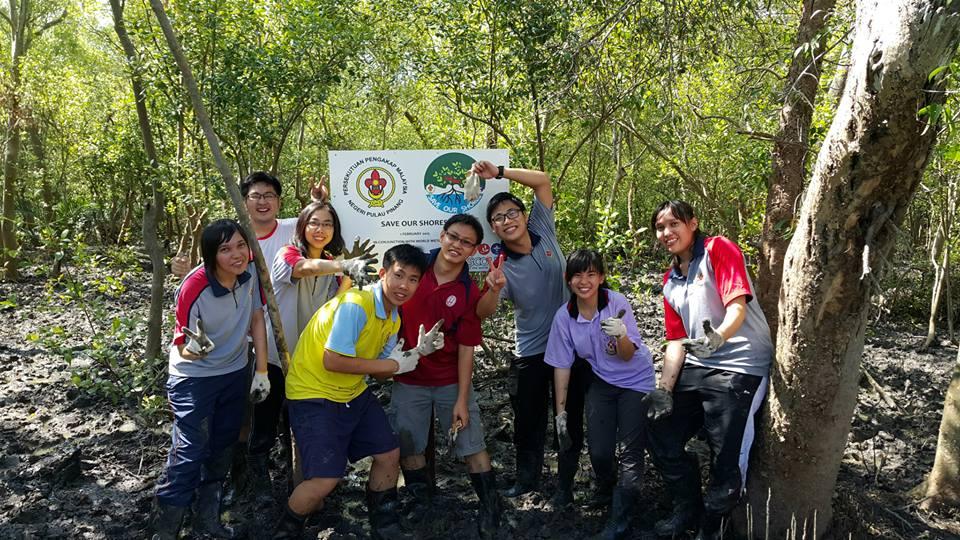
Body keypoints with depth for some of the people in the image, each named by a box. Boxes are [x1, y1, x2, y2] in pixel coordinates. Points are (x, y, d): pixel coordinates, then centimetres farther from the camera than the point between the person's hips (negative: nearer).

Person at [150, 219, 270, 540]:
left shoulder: (251, 272, -14)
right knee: (189, 455, -7)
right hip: (194, 378, -6)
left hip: (235, 374, 6)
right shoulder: (194, 289, -28)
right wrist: (196, 348, -46)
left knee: (222, 449, 17)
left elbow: (257, 320, -1)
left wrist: (262, 372, 0)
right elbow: (184, 349, -21)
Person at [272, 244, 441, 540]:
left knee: (390, 454, 11)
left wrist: (418, 352, -8)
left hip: (353, 393, 9)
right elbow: (333, 361, -29)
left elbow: (379, 369, 7)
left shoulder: (393, 317, 2)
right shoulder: (355, 304, -26)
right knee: (325, 479, -15)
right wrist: (393, 365, -20)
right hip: (313, 395, -9)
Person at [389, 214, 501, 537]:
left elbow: (466, 348, -8)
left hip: (452, 381, -1)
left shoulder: (469, 293, -9)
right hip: (408, 380, 1)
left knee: (472, 446, 3)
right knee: (408, 447, 10)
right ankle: (420, 501, 32)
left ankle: (491, 509, 19)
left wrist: (462, 400, -10)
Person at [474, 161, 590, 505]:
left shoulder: (543, 231, -6)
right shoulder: (502, 269, -13)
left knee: (570, 417, 10)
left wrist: (499, 173, -20)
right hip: (531, 352, -1)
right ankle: (527, 479, 31)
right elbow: (482, 314, -25)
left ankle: (565, 483, 25)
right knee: (528, 418, 11)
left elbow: (542, 180, -10)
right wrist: (493, 290, -46)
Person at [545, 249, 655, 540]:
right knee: (599, 451, -1)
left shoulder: (617, 303, -22)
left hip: (635, 380, -2)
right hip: (602, 382, 3)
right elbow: (561, 365, -5)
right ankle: (609, 491, 32)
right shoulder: (564, 316, -13)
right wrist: (561, 410, -2)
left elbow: (628, 356, -19)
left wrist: (621, 335, -42)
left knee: (630, 451, -9)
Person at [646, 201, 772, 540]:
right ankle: (688, 508, 30)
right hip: (696, 368, 8)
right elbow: (677, 340, 14)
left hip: (740, 367, -7)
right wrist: (664, 388, 1)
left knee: (726, 460, -7)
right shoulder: (670, 282, 16)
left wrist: (718, 338, -40)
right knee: (662, 439, 8)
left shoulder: (719, 250, -5)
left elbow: (738, 306, -19)